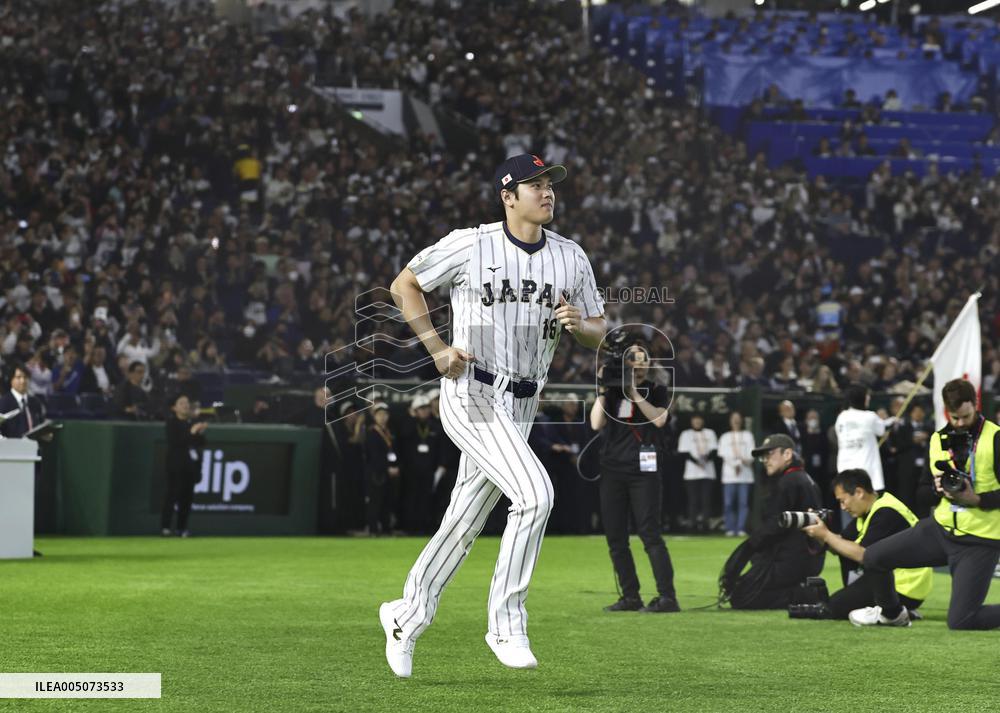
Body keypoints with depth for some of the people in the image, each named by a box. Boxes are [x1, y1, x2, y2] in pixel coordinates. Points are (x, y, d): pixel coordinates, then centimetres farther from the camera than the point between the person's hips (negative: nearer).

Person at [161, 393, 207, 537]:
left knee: (187, 495, 3)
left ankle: (182, 527, 7)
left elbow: (200, 444, 18)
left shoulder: (191, 423, 15)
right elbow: (174, 441, -16)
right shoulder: (172, 423, -2)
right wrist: (191, 432, -20)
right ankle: (165, 527, -10)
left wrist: (201, 433, -1)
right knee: (172, 494, -10)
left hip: (190, 464, 6)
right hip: (175, 464, -6)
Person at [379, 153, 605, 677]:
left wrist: (578, 323, -11)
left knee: (465, 522, 12)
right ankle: (506, 623, -12)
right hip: (471, 394, -6)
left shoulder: (571, 258, 6)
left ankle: (408, 615, 31)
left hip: (520, 407, 6)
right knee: (534, 494, -23)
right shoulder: (469, 245, -6)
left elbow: (598, 334, 13)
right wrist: (437, 349, -5)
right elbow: (404, 285, 5)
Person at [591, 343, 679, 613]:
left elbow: (659, 419, -14)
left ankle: (667, 596, -14)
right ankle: (630, 596, 10)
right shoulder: (611, 390, 10)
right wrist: (603, 391, -8)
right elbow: (596, 424, -2)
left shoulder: (656, 390, 4)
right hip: (612, 469, 4)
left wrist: (634, 393, -14)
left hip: (644, 470, -4)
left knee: (650, 534, -12)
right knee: (615, 537, 3)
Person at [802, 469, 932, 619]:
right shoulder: (869, 510, 10)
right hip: (890, 575, 10)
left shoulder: (885, 513, -20)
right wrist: (820, 536, -9)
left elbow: (863, 554, -24)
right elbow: (840, 545, 9)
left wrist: (826, 535, -17)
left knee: (834, 608, -11)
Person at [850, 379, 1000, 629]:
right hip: (941, 528, 6)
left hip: (980, 541, -6)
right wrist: (938, 487, -7)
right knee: (873, 557, 2)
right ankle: (892, 613, 29)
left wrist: (975, 499, -24)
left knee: (960, 622, -15)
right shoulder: (938, 439, 8)